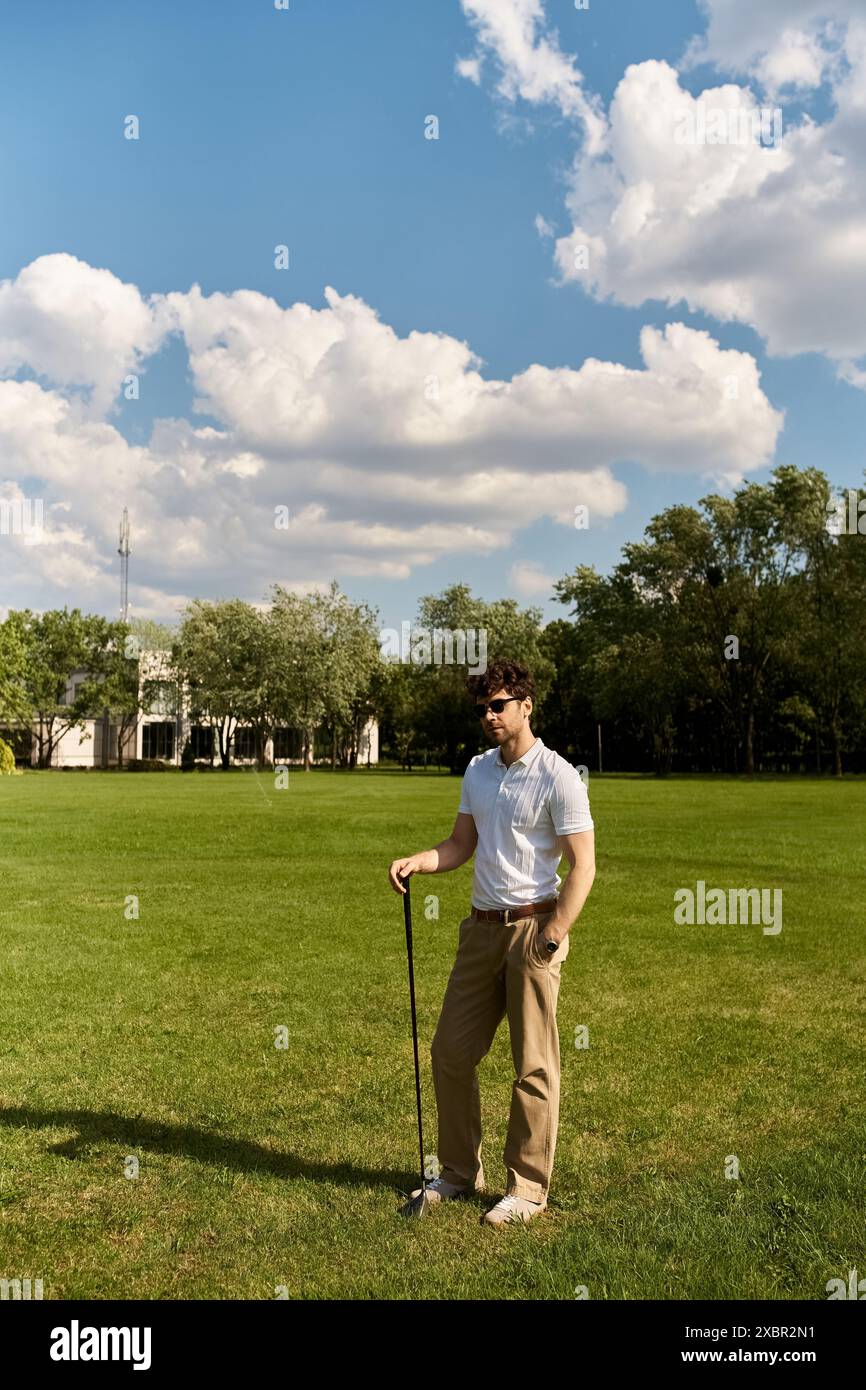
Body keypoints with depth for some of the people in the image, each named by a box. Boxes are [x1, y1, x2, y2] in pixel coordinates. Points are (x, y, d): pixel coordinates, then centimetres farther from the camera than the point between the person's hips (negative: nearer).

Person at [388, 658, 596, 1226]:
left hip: (533, 928, -7)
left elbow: (584, 866, -13)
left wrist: (553, 936, -21)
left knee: (534, 1067, 1)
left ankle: (528, 1188, 15)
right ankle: (460, 1172, 26)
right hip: (481, 926, 7)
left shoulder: (559, 777, -11)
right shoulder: (478, 770, 11)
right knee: (451, 1051, 10)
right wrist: (417, 861, -4)